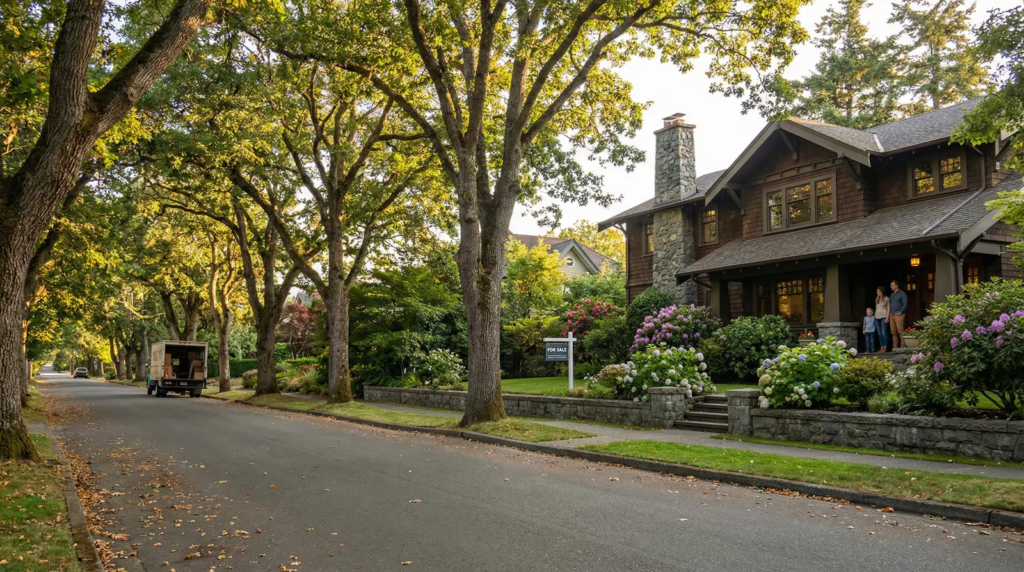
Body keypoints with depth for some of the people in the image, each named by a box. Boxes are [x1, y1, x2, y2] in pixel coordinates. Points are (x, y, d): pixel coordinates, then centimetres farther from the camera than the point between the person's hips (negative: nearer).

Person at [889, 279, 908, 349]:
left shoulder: (902, 294, 0)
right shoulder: (892, 295, 21)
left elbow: (905, 305, -7)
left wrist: (900, 312, -14)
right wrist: (889, 313, 12)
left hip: (899, 315, -7)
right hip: (892, 315, 7)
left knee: (900, 331, -13)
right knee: (894, 332, 3)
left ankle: (903, 345, -12)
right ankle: (895, 347, 5)